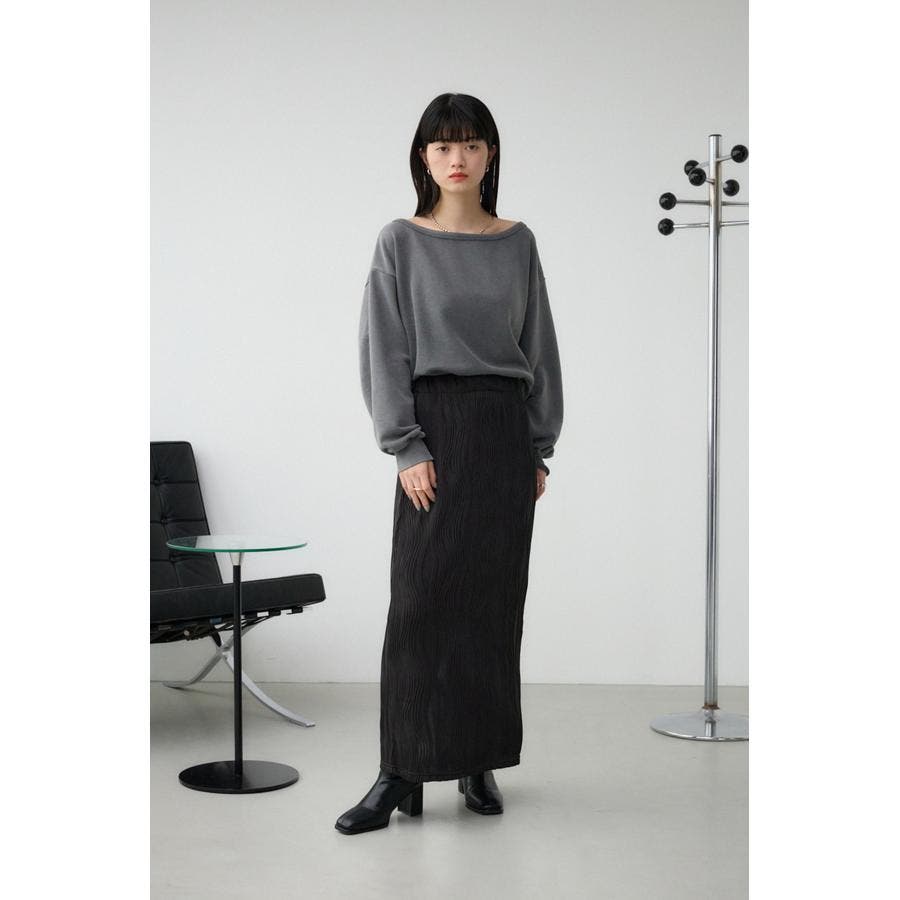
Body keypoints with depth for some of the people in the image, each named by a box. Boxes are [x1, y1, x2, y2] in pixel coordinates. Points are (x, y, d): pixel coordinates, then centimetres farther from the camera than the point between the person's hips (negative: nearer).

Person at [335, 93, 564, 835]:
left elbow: (540, 348, 10)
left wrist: (541, 448, 5)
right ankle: (402, 775, 0)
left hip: (507, 430, 3)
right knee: (421, 600, -5)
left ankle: (481, 763, 16)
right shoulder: (401, 243, 1)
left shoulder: (517, 243, 9)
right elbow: (384, 351, -4)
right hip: (437, 424, -3)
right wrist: (407, 448, -11)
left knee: (494, 601, 5)